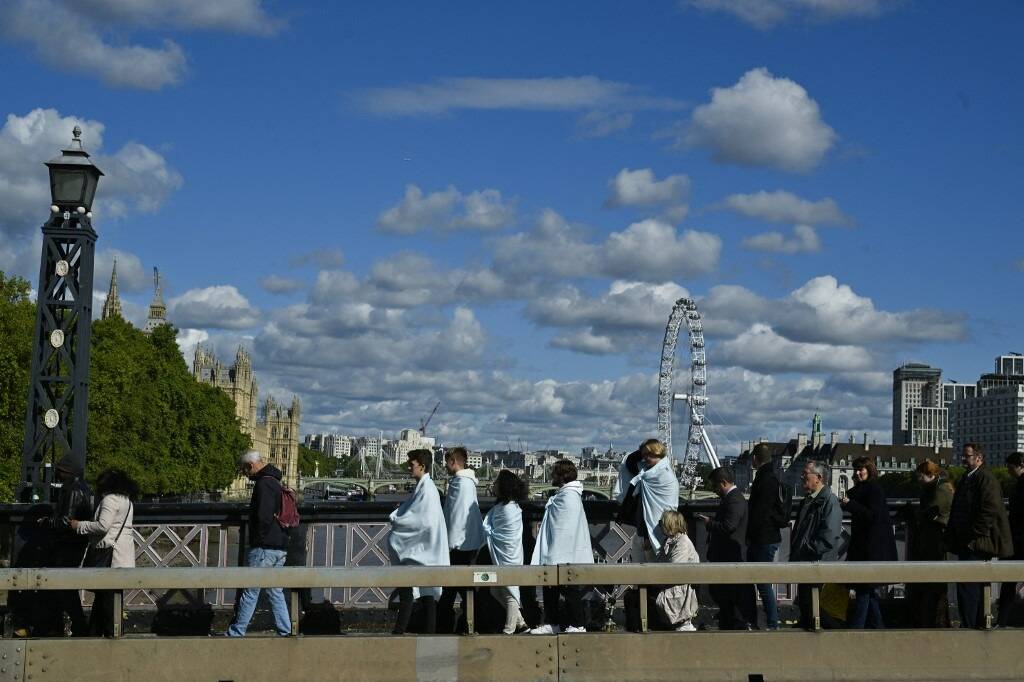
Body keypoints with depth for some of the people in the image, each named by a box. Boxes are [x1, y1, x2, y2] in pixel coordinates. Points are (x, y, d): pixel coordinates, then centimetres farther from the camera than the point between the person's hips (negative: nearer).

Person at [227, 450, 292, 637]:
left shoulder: (264, 484, -15)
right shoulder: (275, 483, 17)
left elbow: (263, 517, -24)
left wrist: (258, 539, -13)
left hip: (264, 548, -10)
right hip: (280, 548, 10)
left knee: (250, 592, -3)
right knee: (276, 592, 12)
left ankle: (235, 633, 3)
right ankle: (285, 632, 12)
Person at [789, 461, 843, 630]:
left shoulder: (829, 501, -13)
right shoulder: (806, 501, 17)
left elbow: (829, 537, -21)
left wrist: (806, 551, -18)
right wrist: (794, 555, 11)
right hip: (803, 565, 9)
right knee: (803, 605, 15)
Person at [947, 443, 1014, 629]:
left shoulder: (986, 479, -11)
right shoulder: (965, 479, 18)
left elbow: (990, 511, -19)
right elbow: (956, 512, 24)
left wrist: (974, 537, -20)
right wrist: (951, 535, 15)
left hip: (977, 543, -10)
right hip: (966, 543, 10)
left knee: (967, 584, -12)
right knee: (974, 586, 15)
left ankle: (968, 626, -10)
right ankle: (978, 623, 22)